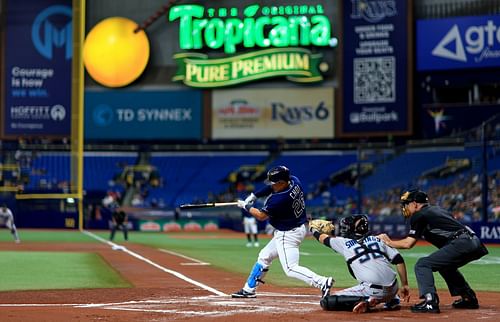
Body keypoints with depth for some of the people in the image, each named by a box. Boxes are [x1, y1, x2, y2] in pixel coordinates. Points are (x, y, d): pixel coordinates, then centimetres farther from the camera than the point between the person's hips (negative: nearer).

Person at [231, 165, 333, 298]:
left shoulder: (279, 199, -30)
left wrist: (246, 206, 2)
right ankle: (248, 290, 31)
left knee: (290, 269, -13)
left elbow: (261, 216, -14)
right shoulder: (294, 181, -8)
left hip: (288, 234, -10)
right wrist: (254, 196, 7)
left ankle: (322, 282, -21)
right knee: (264, 257, 20)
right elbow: (271, 187, 13)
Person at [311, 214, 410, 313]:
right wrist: (405, 285, 15)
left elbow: (324, 238, 27)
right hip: (393, 290, 5)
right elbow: (399, 260, 9)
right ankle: (393, 300, 16)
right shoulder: (377, 240, 16)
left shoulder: (344, 243, 9)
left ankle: (364, 301, -14)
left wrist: (313, 230, 47)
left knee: (326, 302, -1)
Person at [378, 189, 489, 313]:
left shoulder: (419, 215, 3)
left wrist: (388, 242, 15)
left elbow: (408, 244, 0)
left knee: (422, 265, -6)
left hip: (461, 243, -9)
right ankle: (469, 298, 30)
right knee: (445, 265, 33)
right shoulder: (437, 209, 28)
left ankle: (430, 302, -20)